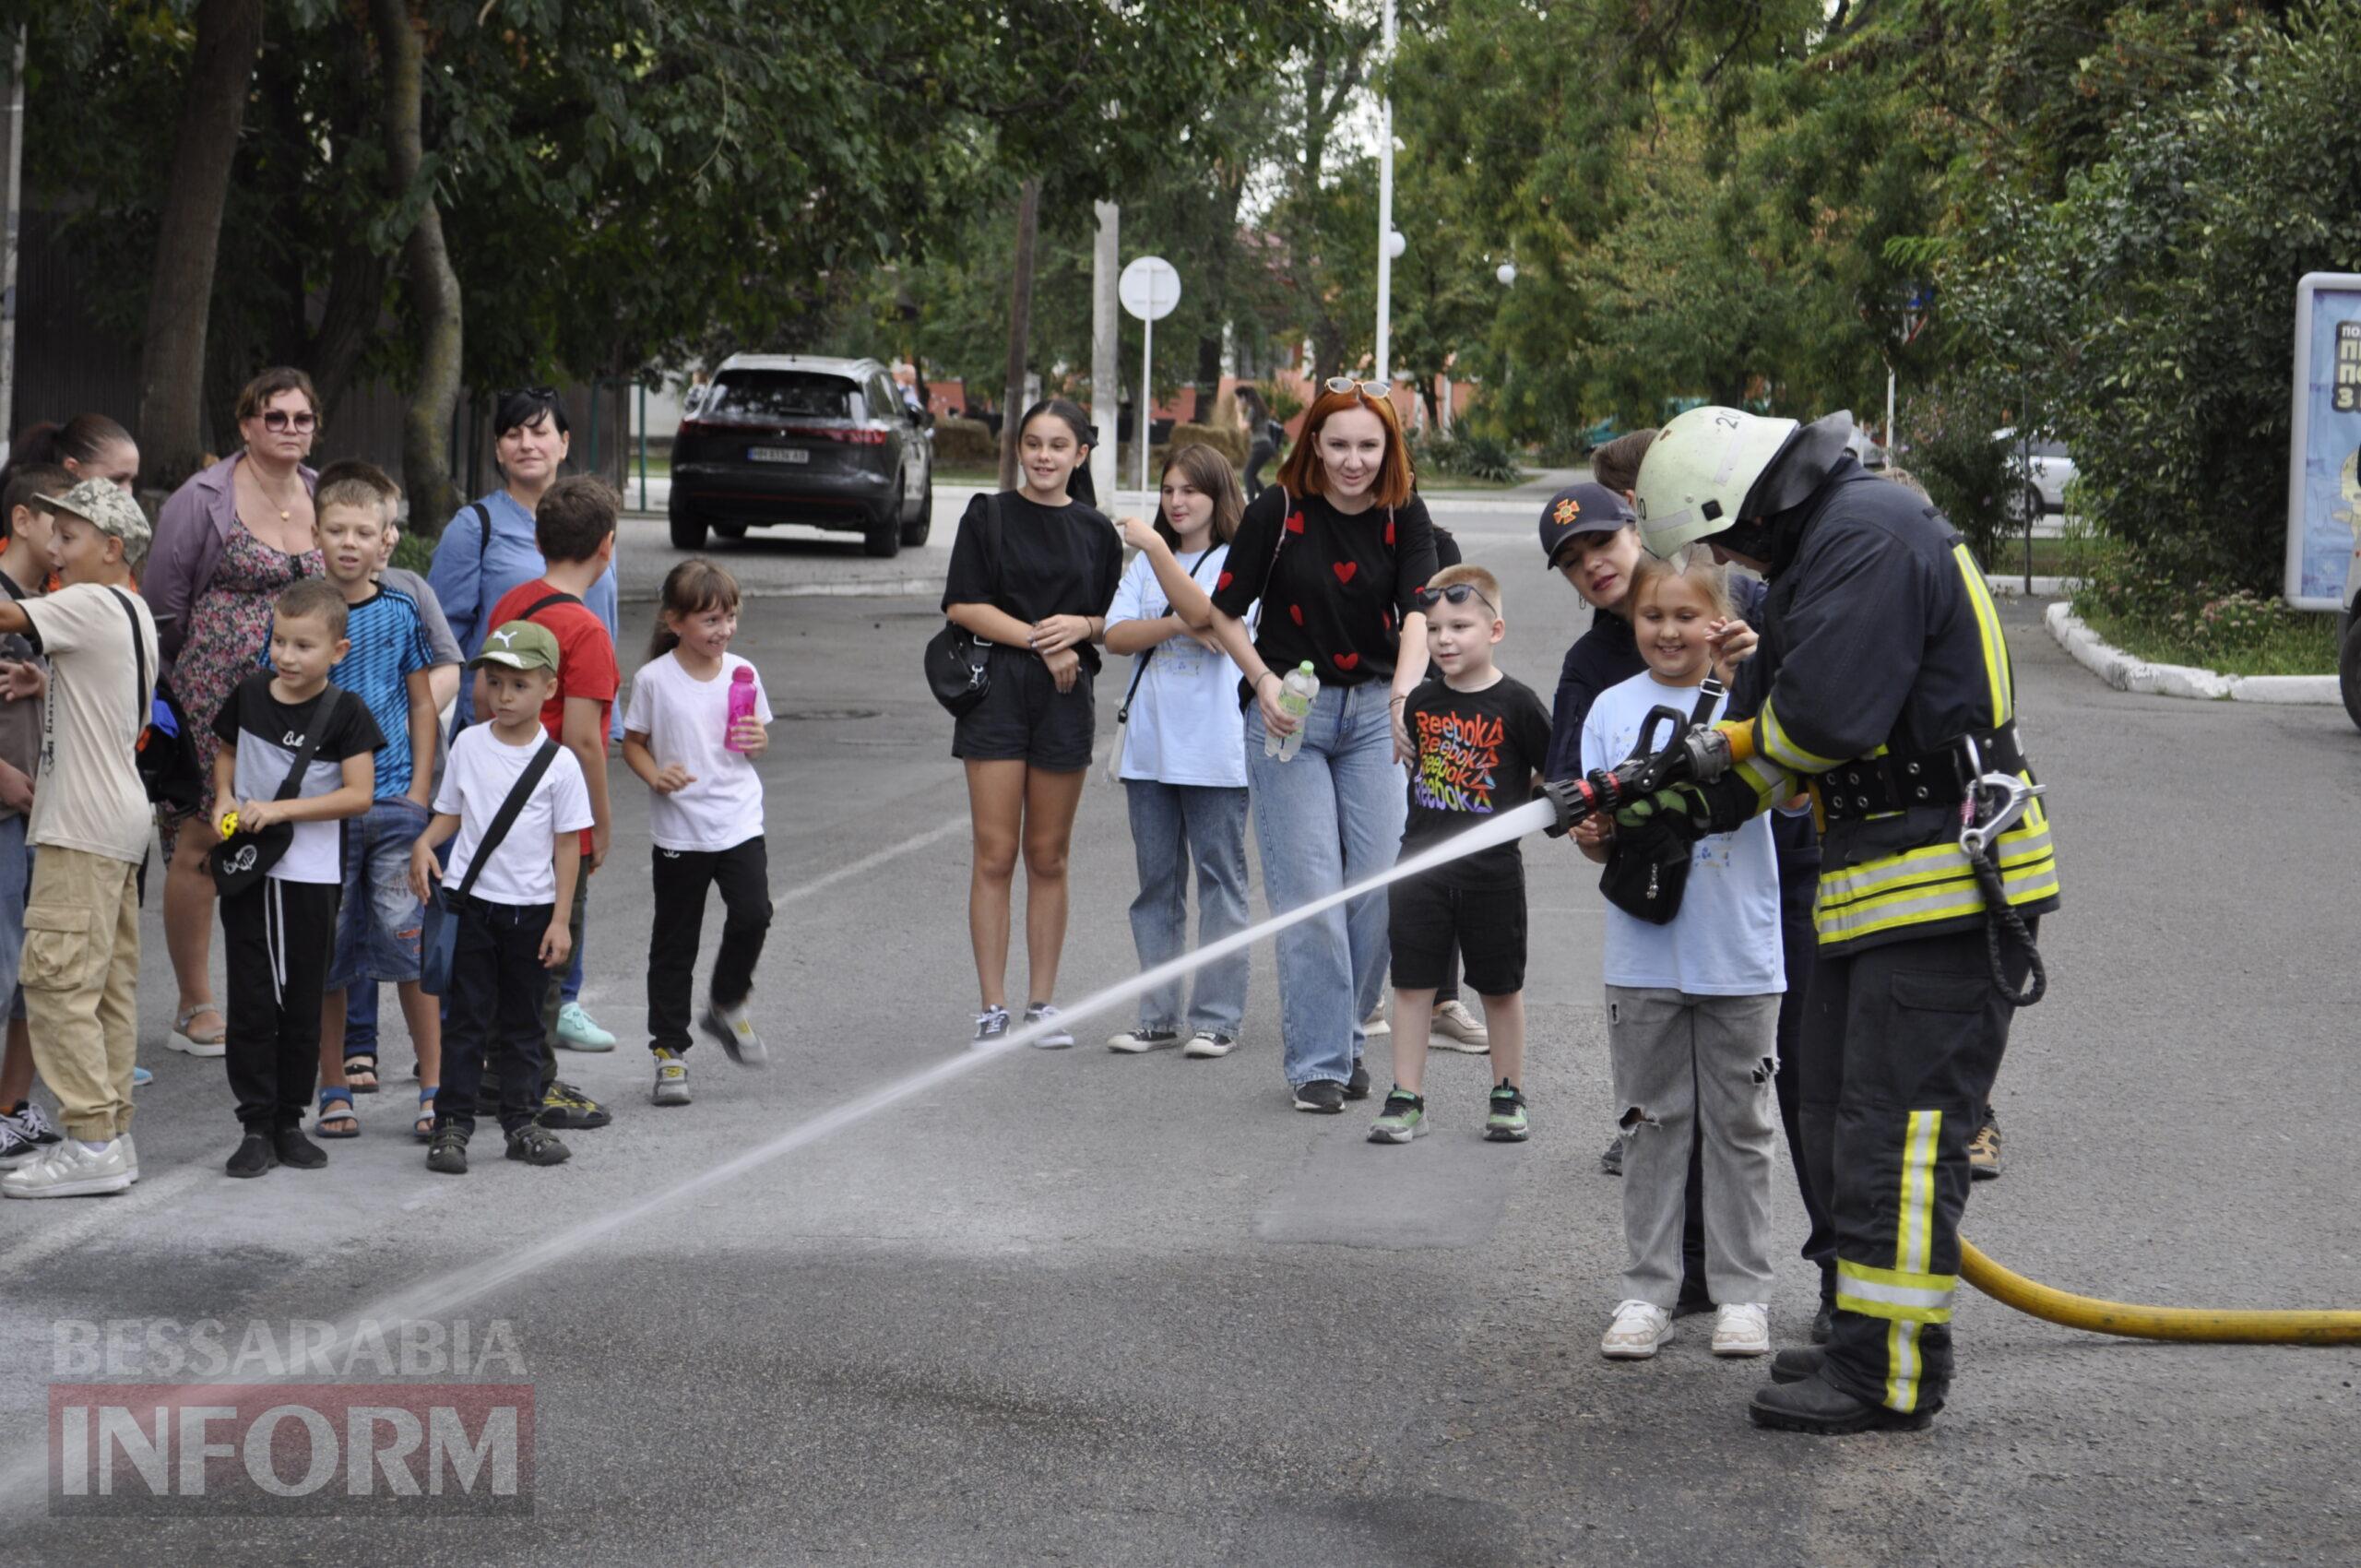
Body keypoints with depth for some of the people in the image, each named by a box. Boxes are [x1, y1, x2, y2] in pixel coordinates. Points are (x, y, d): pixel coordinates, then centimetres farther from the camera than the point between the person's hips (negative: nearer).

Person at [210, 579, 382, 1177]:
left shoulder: (345, 713, -9)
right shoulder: (250, 695, 2)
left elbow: (359, 795, -13)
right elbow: (226, 751, 20)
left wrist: (280, 809, -18)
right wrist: (224, 800, 0)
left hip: (311, 877, -2)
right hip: (247, 873, 2)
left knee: (302, 1007, 7)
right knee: (251, 1005, 2)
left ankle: (290, 1121, 19)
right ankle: (256, 1126, 7)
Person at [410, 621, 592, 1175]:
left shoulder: (559, 762, -5)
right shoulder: (468, 744, 1)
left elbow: (568, 845, -2)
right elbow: (451, 813, 9)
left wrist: (560, 920, -5)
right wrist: (424, 844, -13)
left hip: (533, 910, 0)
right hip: (471, 901, 0)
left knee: (521, 1023, 11)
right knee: (466, 1018, 0)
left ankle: (522, 1122, 20)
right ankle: (451, 1125, 4)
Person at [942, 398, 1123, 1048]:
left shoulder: (1096, 530, 9)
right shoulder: (987, 517, 3)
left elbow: (1115, 624, 14)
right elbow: (963, 607, -5)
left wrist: (1081, 626, -8)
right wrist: (1042, 642, -12)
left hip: (1067, 700, 2)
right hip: (996, 693, -2)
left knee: (1048, 856, 6)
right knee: (995, 855, -4)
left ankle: (1042, 1003, 13)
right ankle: (992, 1007, 1)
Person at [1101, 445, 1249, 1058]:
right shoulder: (1145, 563, 13)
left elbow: (1203, 610, -19)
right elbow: (1116, 635, 2)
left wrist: (1155, 545, -22)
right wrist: (1176, 626, -13)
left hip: (1214, 749, -5)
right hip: (1149, 746, 5)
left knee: (1219, 880, 0)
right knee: (1156, 882, 9)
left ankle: (1217, 1017, 4)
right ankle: (1158, 1015, 14)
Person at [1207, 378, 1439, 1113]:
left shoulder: (1405, 520, -2)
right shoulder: (1278, 512, -6)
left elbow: (1417, 612, -17)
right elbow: (1224, 611, 3)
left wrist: (1404, 696, -34)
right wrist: (1263, 682, -11)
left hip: (1373, 712, 2)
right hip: (1288, 714, -2)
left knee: (1379, 881, -2)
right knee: (1308, 888, -7)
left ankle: (1346, 1034, 18)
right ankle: (1317, 1059, 0)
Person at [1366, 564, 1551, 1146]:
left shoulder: (1515, 703, -9)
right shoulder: (1422, 701, 4)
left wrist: (1516, 813, -12)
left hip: (1492, 868, -3)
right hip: (1421, 863, 3)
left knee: (1500, 986, 9)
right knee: (1412, 982, 3)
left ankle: (1507, 1097, 22)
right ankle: (1406, 1099, 10)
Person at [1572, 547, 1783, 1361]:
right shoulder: (1613, 707, 6)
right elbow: (1597, 829, 9)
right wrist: (1593, 834, -15)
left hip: (1739, 957, -2)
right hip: (1643, 954, 2)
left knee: (1737, 1125, 7)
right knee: (1652, 1124, 9)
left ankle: (1742, 1292, 16)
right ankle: (1647, 1291, 15)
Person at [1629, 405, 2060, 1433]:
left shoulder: (1871, 535, -17)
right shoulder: (1825, 545, 17)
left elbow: (1826, 712, -26)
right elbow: (1782, 725, 19)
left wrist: (1749, 759, -6)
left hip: (1949, 882, -11)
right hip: (1876, 883, 11)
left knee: (1898, 1134, -8)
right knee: (1841, 1125, 16)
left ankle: (1891, 1371, -3)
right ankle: (1865, 1336, 26)